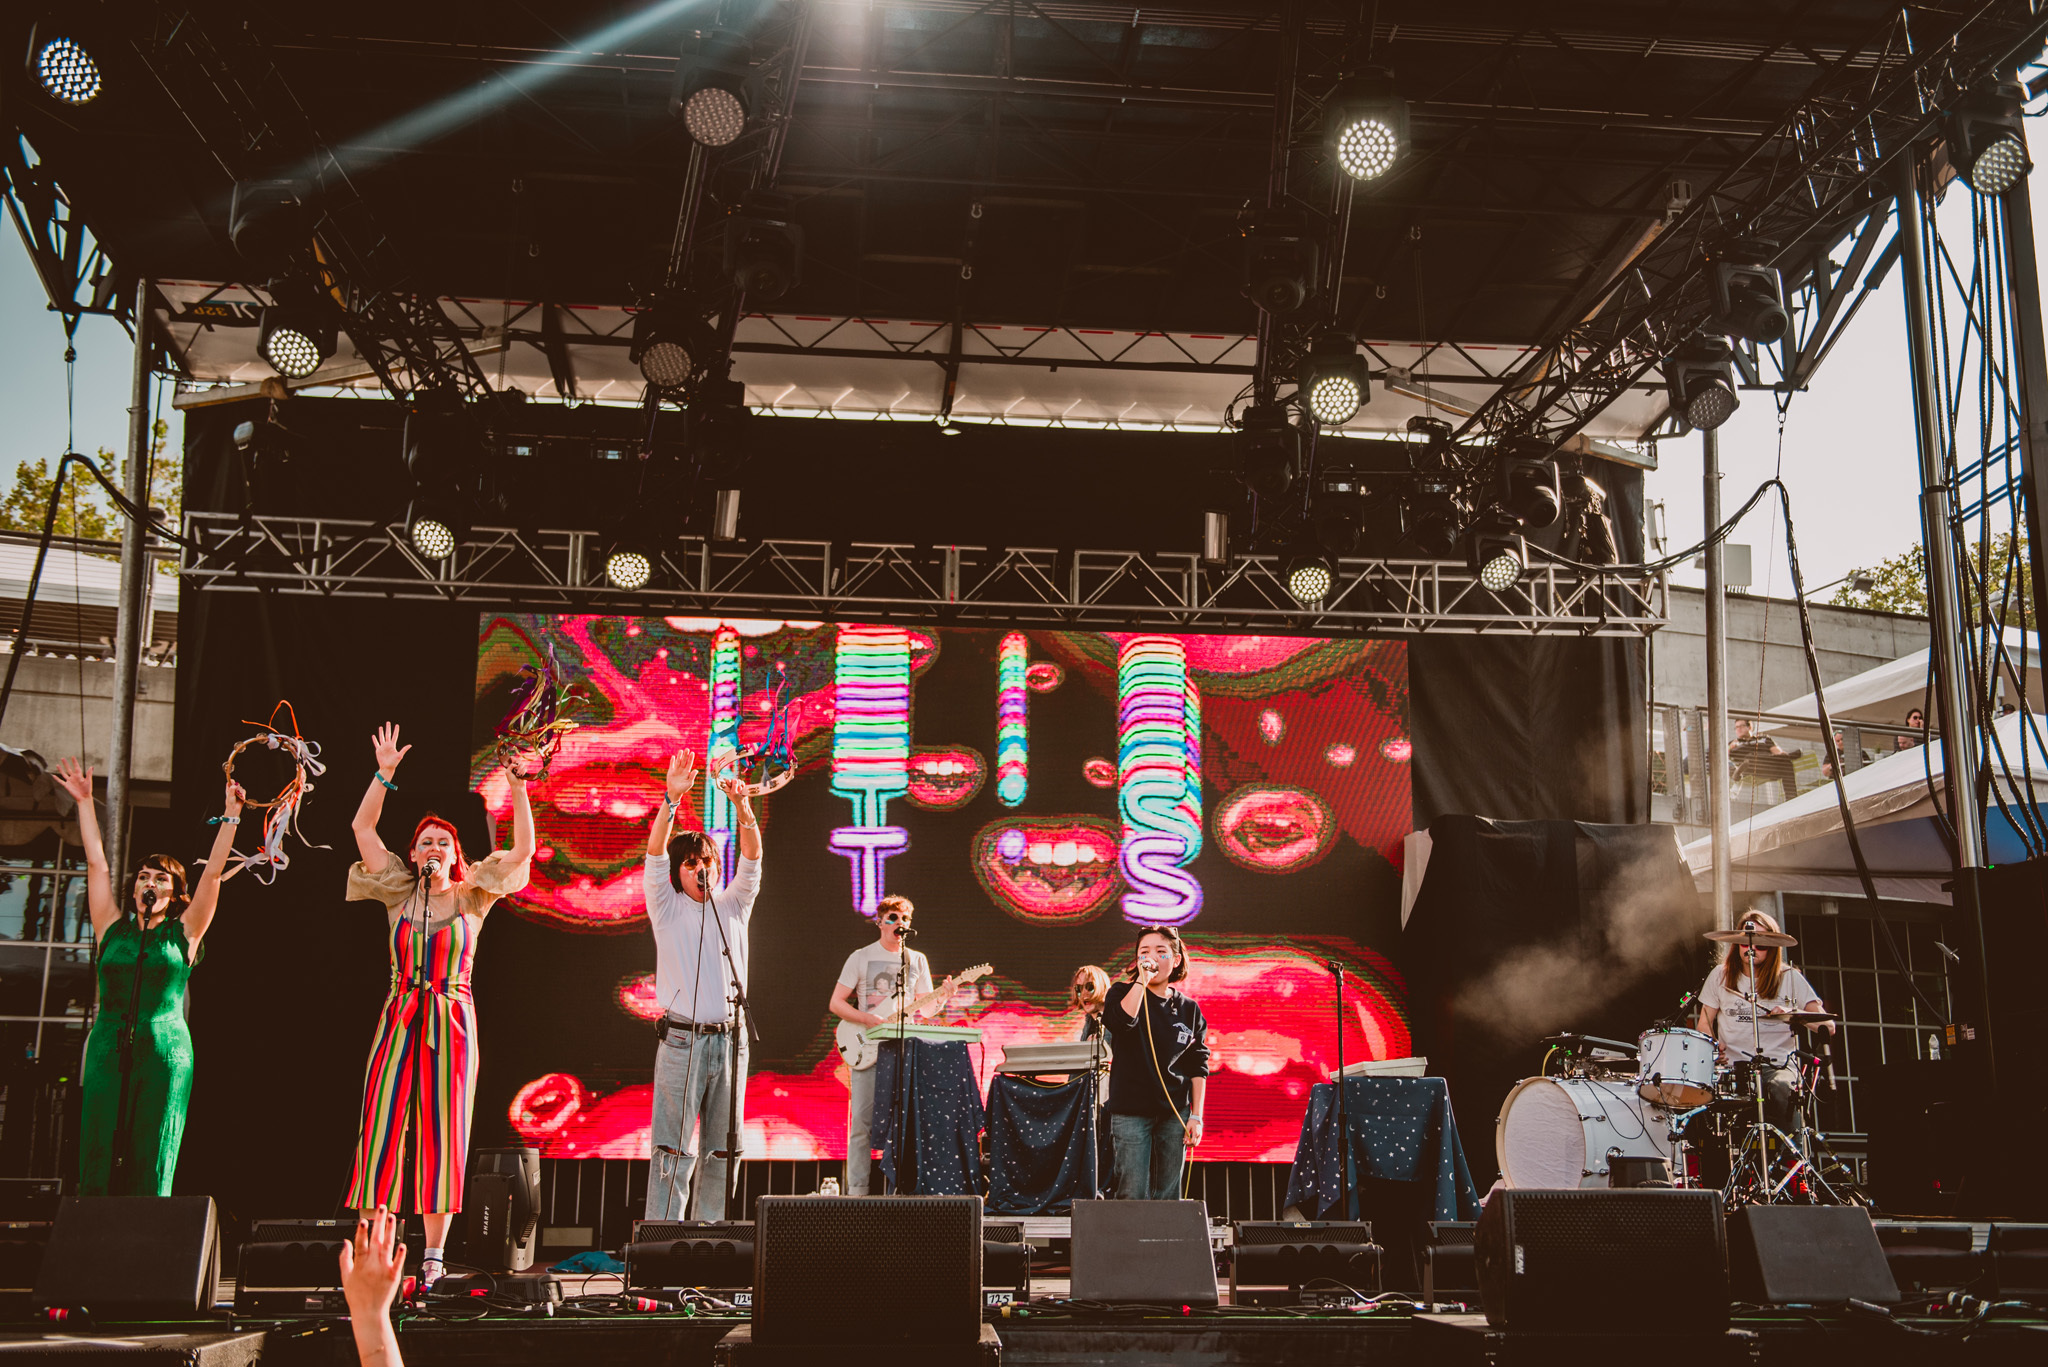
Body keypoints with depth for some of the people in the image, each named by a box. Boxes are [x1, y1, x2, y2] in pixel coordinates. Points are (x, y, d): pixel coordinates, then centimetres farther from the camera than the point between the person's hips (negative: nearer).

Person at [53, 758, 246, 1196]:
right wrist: (85, 802, 15)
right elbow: (97, 864, 14)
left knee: (151, 1165, -5)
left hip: (166, 1051, -2)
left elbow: (213, 872, 5)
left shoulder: (182, 934, 10)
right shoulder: (112, 929, 13)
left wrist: (231, 815, 2)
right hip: (108, 1050, 2)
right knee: (98, 1159, -5)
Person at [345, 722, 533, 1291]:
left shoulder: (473, 897, 6)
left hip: (453, 1021, -1)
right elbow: (361, 827, 4)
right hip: (400, 1017, 1)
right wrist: (384, 774, -4)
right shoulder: (400, 894, 9)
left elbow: (523, 850, -2)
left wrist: (518, 791, -10)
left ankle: (434, 1250, 5)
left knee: (442, 1132, 0)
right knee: (384, 1126, -5)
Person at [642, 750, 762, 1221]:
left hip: (730, 1039, 3)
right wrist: (672, 799, -21)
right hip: (681, 1040, -3)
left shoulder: (733, 906, 14)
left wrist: (743, 807, -17)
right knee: (674, 1148, -7)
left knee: (723, 1148, 5)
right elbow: (655, 852, -6)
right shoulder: (667, 907, 8)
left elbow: (752, 858, 0)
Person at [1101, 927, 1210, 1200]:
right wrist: (1142, 980, -21)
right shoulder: (1123, 993, 2)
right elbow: (1121, 1020, -23)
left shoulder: (1189, 1009, 8)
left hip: (1174, 1114, 3)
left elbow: (1197, 1068, 9)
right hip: (1131, 1112, -3)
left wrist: (1196, 1116, 2)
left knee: (1168, 1196, 6)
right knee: (1134, 1197, -6)